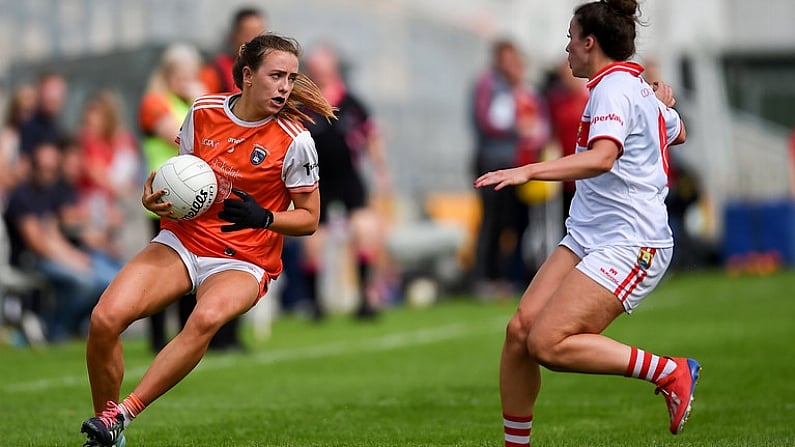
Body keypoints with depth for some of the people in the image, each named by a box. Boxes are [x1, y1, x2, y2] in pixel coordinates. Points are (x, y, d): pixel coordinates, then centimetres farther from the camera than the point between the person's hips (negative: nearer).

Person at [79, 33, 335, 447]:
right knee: (104, 318, -20)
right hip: (182, 241, 3)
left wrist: (263, 218, -21)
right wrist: (154, 199, -9)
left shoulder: (295, 141, -9)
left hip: (243, 263, -3)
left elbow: (309, 218, -1)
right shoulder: (204, 111, 0)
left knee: (206, 318, -38)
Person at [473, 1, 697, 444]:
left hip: (628, 245, -10)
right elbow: (677, 132, 37)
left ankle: (670, 372, -7)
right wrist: (663, 106, 57)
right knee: (520, 330, -4)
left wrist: (527, 171, -38)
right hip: (586, 237, 10)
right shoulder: (636, 86, 17)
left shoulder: (614, 86, -12)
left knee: (548, 344, -20)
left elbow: (603, 158, -31)